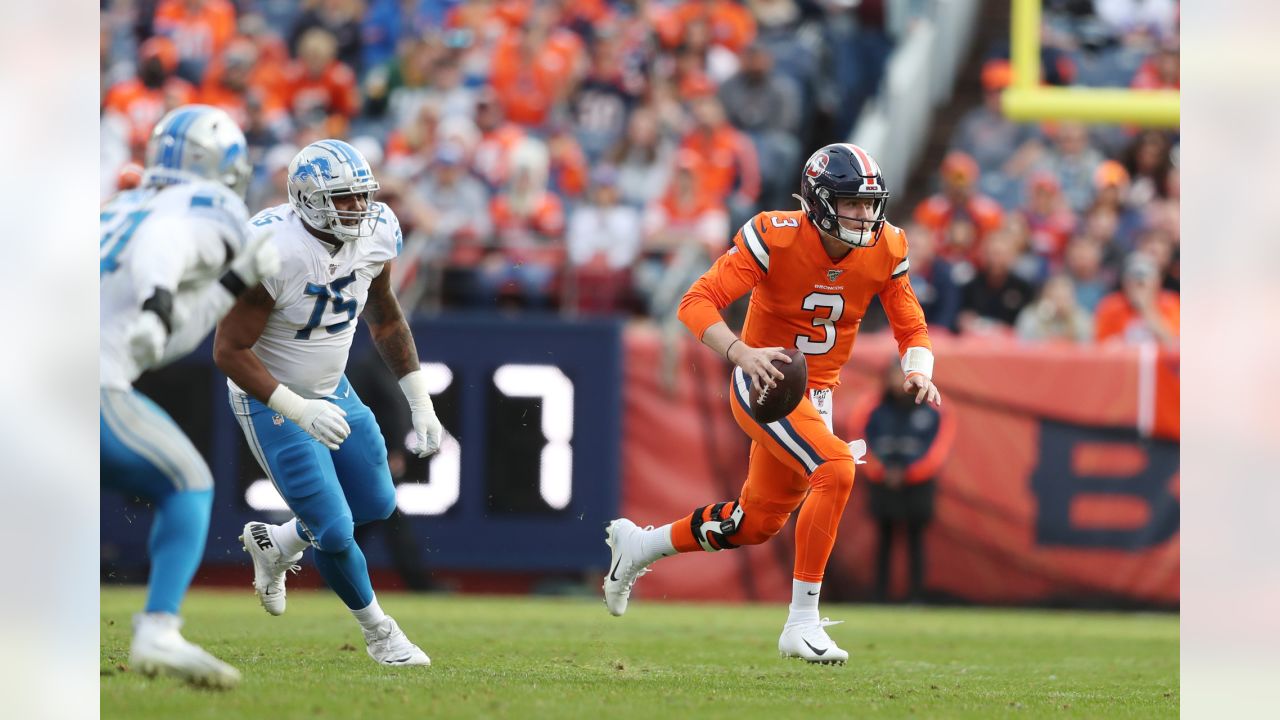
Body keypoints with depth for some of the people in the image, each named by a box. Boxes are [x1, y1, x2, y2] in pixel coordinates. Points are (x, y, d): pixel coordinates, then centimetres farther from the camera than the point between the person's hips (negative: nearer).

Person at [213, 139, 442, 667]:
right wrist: (299, 411, -35)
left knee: (377, 505, 15)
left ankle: (274, 545, 40)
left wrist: (421, 404, 5)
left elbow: (385, 319, 8)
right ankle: (377, 631, 20)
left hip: (332, 390, 7)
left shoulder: (374, 236, -11)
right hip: (272, 401, -7)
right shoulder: (275, 253, -32)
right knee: (334, 531, -6)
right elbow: (229, 351, -27)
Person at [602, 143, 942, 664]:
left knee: (759, 522, 18)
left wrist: (918, 373, -20)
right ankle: (802, 622, -23)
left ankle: (638, 545, 42)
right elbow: (697, 303, -25)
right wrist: (742, 353, -42)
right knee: (835, 469, -29)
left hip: (814, 395, 7)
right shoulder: (775, 237, -22)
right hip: (763, 385, -7)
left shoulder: (885, 250, -7)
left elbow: (911, 329, 3)